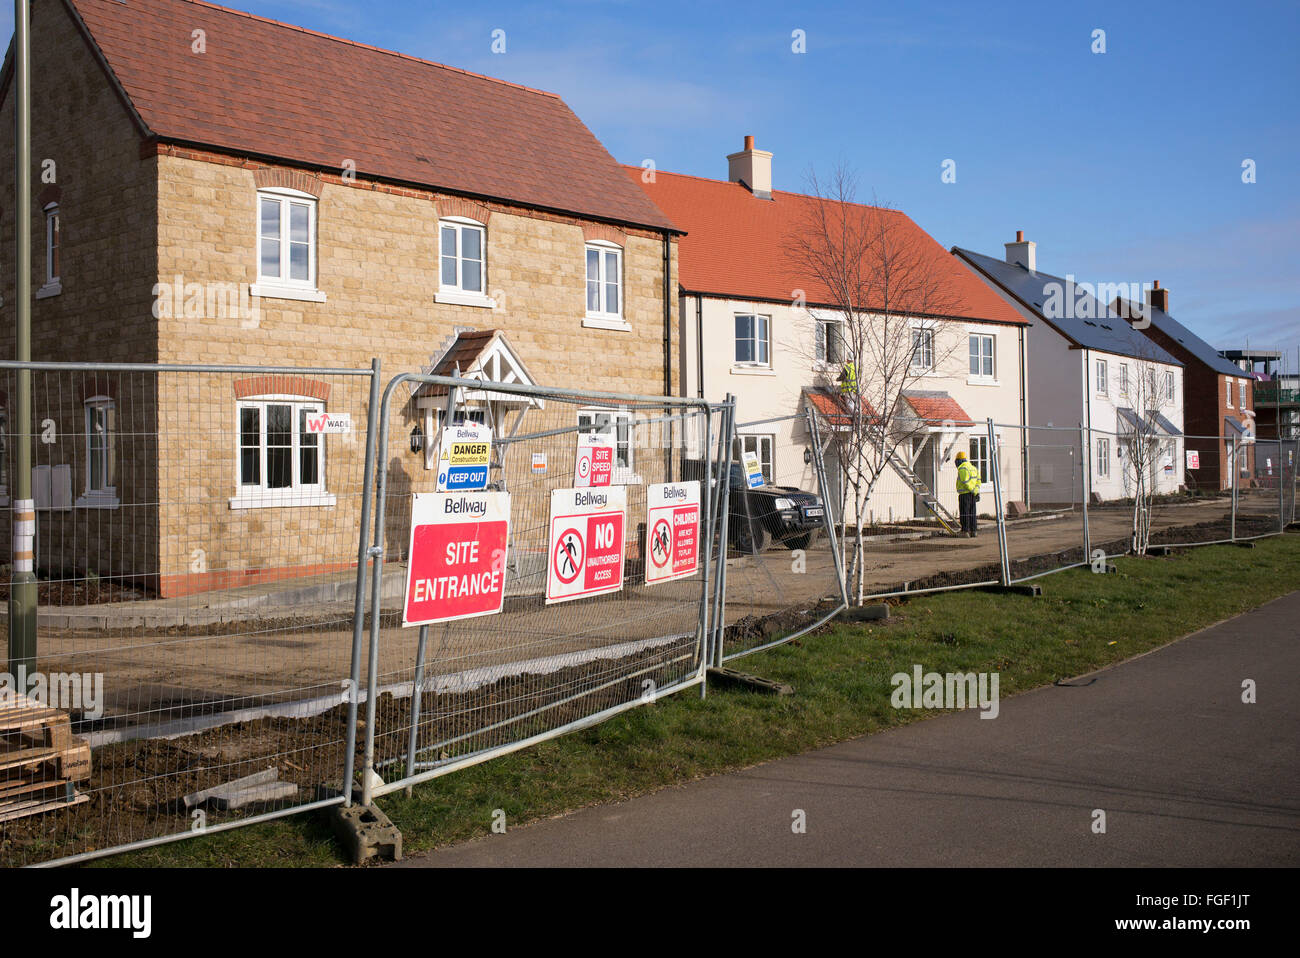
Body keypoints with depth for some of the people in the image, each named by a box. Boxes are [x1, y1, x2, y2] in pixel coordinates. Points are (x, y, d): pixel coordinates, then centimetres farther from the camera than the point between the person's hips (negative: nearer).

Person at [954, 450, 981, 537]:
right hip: (972, 495, 8)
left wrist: (974, 491, -13)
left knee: (964, 513, -5)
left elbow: (965, 482, -21)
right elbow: (978, 481, 11)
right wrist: (977, 492, 3)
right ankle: (973, 531, 12)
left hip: (964, 494, -8)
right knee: (972, 513, 11)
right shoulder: (973, 468, 16)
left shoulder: (962, 469, -12)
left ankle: (965, 532, -6)